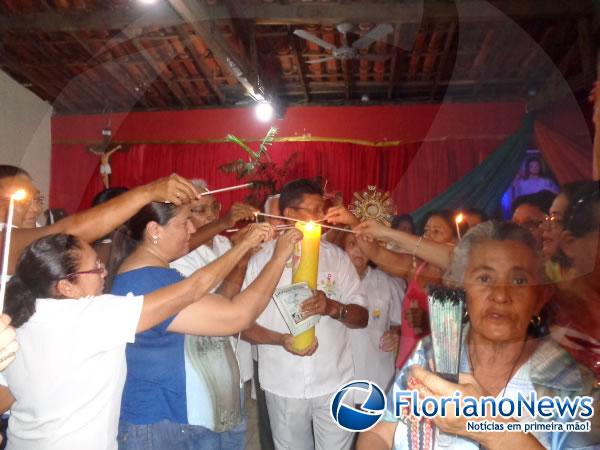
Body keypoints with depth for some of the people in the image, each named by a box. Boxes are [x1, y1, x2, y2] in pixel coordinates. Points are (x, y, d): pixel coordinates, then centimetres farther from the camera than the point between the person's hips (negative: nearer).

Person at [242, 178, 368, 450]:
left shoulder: (337, 257, 1)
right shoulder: (262, 259, -3)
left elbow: (362, 317, 0)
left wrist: (332, 307, -20)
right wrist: (281, 339, -21)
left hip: (335, 383, 1)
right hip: (283, 386, 0)